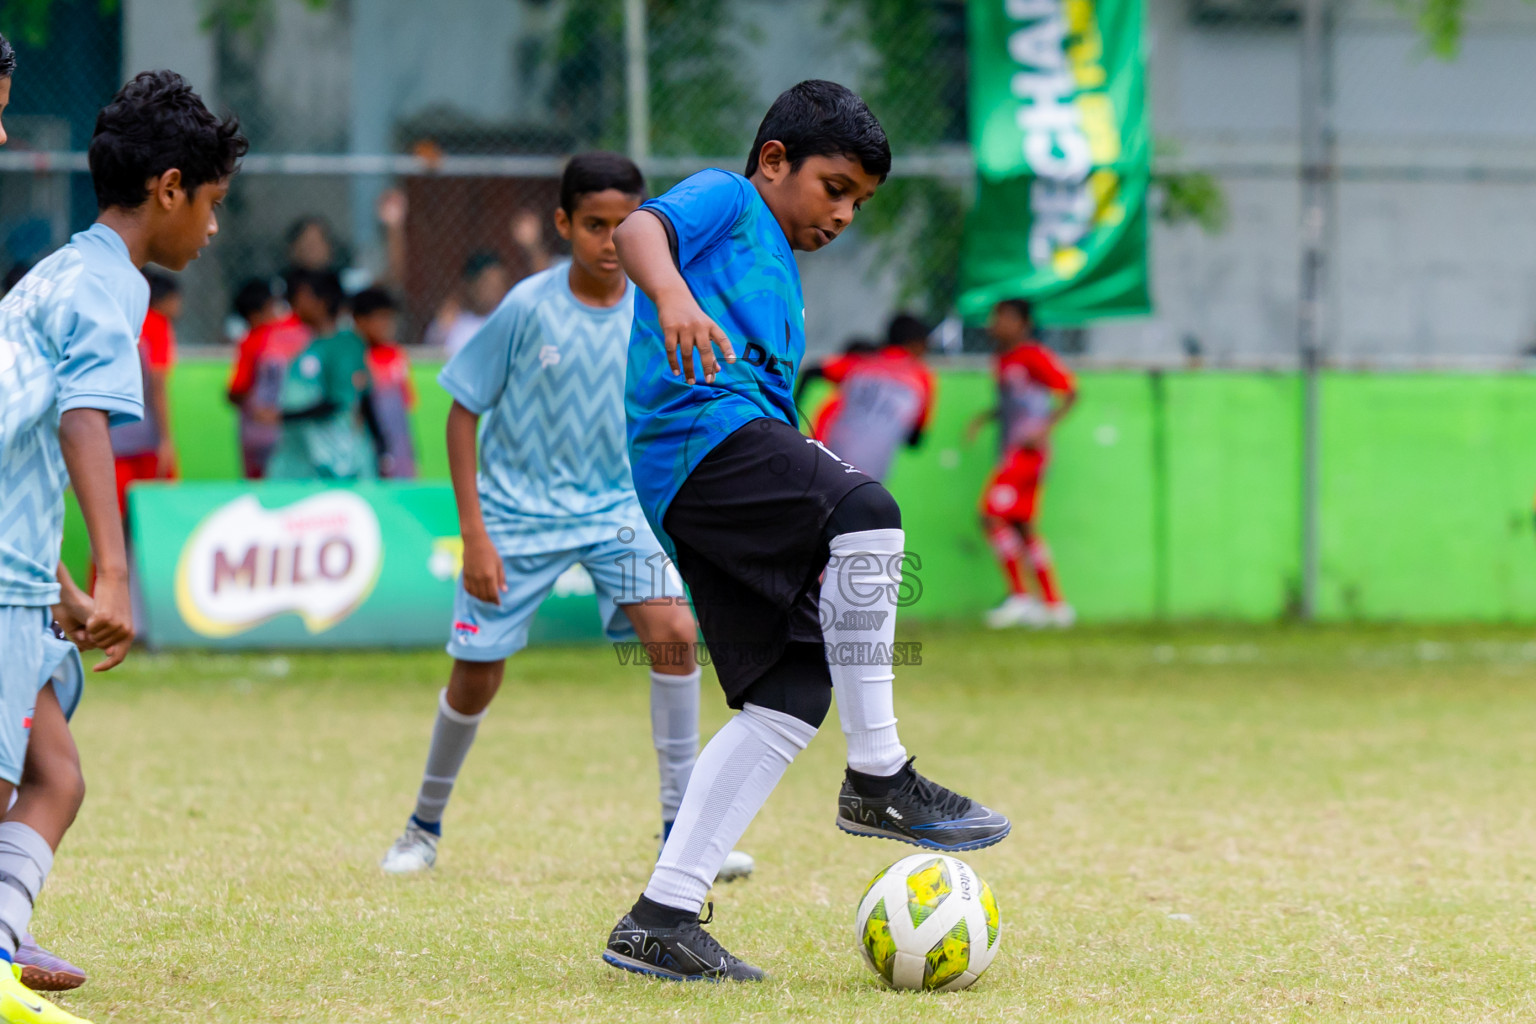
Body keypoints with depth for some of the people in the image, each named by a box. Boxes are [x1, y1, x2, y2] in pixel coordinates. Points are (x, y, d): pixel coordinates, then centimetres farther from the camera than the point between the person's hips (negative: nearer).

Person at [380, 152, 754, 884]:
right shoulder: (528, 308, -15)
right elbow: (464, 411, -9)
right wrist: (474, 535, -13)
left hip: (616, 505, 2)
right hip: (518, 513, -2)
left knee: (673, 630, -20)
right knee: (477, 678, 3)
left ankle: (680, 831, -12)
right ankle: (425, 826, 29)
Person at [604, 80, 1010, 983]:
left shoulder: (783, 286, 36)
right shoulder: (724, 201, 11)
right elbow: (640, 229, -12)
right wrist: (673, 296, -32)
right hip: (697, 430, -10)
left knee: (790, 695, -1)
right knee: (867, 512, -29)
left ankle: (662, 920, -2)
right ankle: (878, 779, -24)